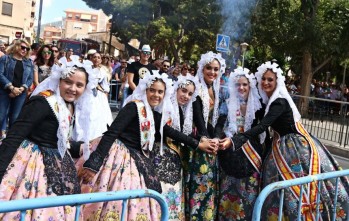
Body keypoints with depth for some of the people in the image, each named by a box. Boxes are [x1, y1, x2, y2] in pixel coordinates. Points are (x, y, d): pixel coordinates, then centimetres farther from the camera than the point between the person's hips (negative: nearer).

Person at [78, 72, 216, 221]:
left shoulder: (155, 115, 10)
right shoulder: (134, 107, -12)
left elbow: (170, 132, 23)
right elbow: (111, 133, -19)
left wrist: (197, 144, 25)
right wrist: (93, 163, -26)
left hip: (138, 162, 8)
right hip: (121, 158, -8)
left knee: (136, 206, 10)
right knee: (115, 206, -10)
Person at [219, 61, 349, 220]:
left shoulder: (280, 102, -21)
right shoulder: (270, 101, 8)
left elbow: (262, 126, -32)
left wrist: (234, 141, -41)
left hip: (295, 147, -8)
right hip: (283, 146, 8)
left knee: (297, 189, -3)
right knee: (284, 190, 9)